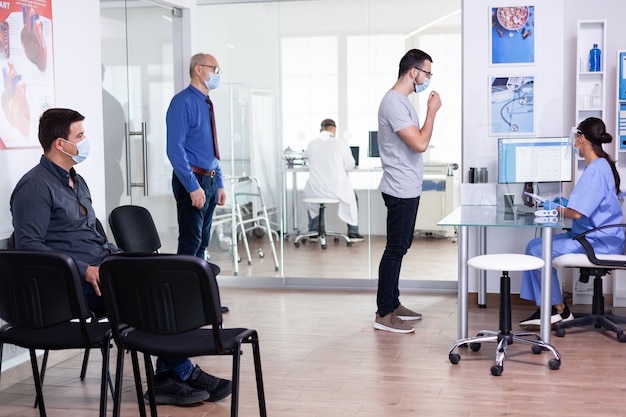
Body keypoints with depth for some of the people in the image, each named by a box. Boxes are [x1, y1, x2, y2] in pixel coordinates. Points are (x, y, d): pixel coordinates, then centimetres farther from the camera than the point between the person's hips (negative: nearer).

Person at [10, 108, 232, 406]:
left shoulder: (77, 181, 21)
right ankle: (182, 372, -6)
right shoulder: (35, 187, -9)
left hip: (101, 266, 9)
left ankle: (169, 376, -14)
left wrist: (114, 252, 8)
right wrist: (84, 269, -22)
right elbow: (28, 245, -17)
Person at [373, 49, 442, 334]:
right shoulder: (394, 103, -19)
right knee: (395, 249, -6)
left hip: (408, 189, 11)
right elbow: (420, 144, -22)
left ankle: (393, 304, 25)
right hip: (401, 191, -11)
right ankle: (384, 314, 0)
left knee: (400, 248, 15)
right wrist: (432, 110, -13)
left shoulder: (401, 101, 15)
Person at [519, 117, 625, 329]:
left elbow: (577, 213, -24)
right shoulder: (601, 165, 15)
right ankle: (543, 309, 0)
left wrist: (557, 209, -4)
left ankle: (559, 309, 0)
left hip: (599, 242, -11)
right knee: (534, 245, 3)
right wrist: (566, 203, 14)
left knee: (540, 251, -17)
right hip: (589, 235, 11)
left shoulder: (596, 170, -20)